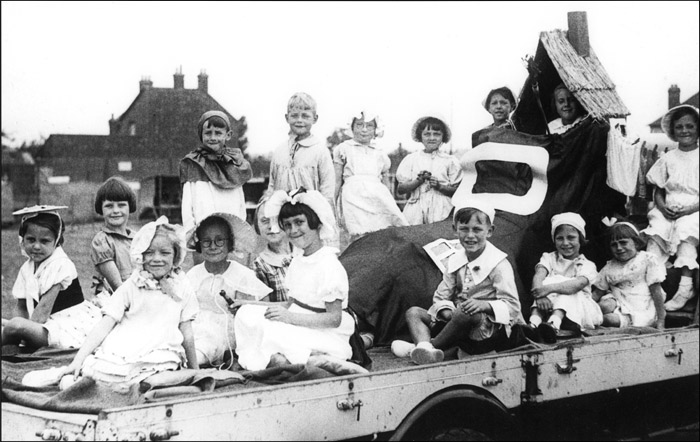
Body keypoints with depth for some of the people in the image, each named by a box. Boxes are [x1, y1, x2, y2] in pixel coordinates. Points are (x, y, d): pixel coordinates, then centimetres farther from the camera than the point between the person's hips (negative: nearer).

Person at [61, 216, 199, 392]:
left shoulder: (182, 291, 10)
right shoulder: (131, 287, 6)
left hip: (160, 355, 0)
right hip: (120, 354, 0)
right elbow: (104, 326, 0)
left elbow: (187, 336, 15)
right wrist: (78, 361, -9)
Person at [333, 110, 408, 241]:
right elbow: (337, 181, 14)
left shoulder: (380, 155, 25)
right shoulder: (343, 149, 17)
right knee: (360, 234, -26)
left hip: (378, 196, 3)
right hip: (354, 196, -3)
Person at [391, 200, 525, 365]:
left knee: (467, 314, -38)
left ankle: (432, 344, -17)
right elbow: (441, 297, 10)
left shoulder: (499, 264, -8)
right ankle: (425, 349, -35)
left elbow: (512, 306, -13)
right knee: (413, 312, -3)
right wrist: (446, 310, -14)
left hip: (491, 329, -7)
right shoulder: (455, 261, 9)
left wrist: (484, 305, -30)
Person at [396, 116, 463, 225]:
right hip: (416, 209, 1)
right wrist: (418, 181, -8)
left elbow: (457, 190, 4)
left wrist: (439, 186, -10)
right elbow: (400, 189, 6)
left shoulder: (449, 161, 9)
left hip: (441, 211, 0)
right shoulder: (411, 159, 11)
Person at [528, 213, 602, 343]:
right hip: (550, 308, 2)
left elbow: (578, 284, -21)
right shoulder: (549, 258, 12)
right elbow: (538, 276, -11)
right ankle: (533, 324, -44)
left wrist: (550, 288, -39)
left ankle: (554, 324, -54)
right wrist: (540, 296, -35)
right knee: (548, 281, -22)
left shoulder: (587, 265, 3)